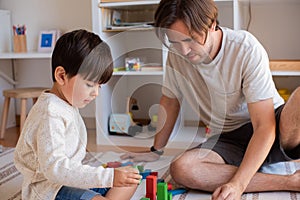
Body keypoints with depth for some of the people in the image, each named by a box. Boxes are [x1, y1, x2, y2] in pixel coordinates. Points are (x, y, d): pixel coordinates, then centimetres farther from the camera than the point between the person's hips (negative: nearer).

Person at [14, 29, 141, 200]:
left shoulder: (68, 106, 11)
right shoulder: (50, 114, -22)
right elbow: (54, 167, -31)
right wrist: (108, 176, -34)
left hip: (70, 179, 10)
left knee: (129, 181, 6)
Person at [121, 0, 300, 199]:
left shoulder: (247, 50, -20)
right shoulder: (177, 55, -7)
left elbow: (264, 126, -23)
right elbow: (170, 100, 11)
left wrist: (238, 184, -33)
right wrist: (156, 151, 17)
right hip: (227, 138, 5)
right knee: (181, 169, -30)